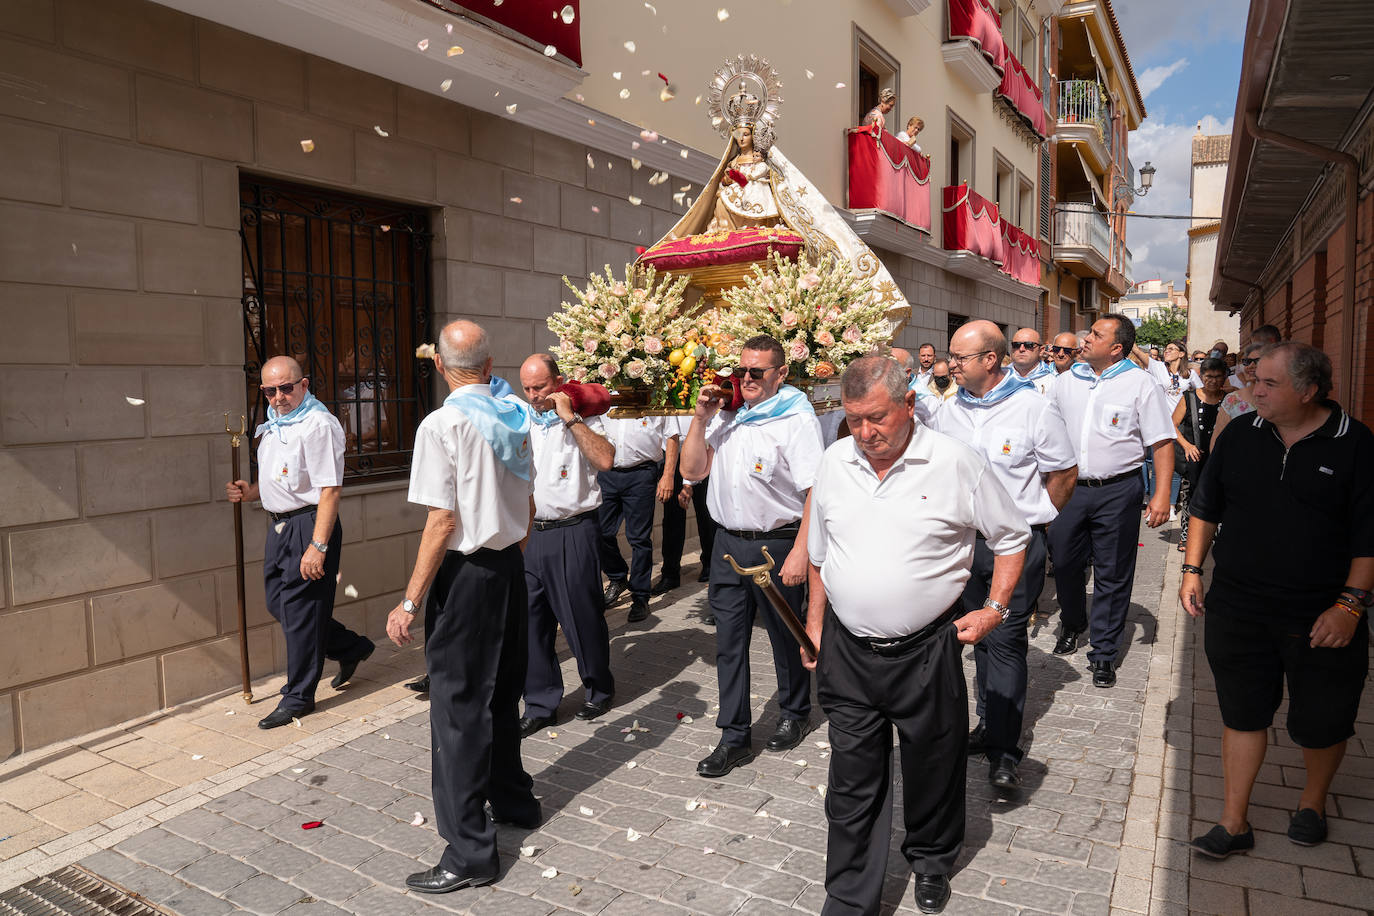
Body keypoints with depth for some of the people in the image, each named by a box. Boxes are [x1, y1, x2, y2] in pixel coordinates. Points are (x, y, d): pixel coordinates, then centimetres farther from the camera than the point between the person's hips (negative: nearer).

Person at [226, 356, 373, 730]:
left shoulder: (318, 424, -16)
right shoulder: (272, 424, 14)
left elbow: (330, 489, -22)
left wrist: (318, 546, -26)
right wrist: (250, 491, 5)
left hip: (308, 524, -10)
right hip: (279, 524, 10)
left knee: (301, 608, -2)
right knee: (278, 603, 15)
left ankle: (298, 696, 13)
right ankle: (351, 648, 32)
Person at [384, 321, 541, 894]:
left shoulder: (443, 425, -15)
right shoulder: (515, 418, 4)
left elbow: (443, 522, -19)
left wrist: (410, 601, -14)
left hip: (467, 573, -7)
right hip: (511, 567, 7)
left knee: (459, 707, 1)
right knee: (501, 693, 21)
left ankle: (470, 851, 8)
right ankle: (514, 801, 37)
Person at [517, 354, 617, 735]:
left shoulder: (583, 420, -1)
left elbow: (605, 460, -20)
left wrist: (569, 417, -16)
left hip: (573, 533, -4)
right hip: (529, 533, 5)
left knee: (583, 616, 5)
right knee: (531, 619, 6)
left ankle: (599, 689, 28)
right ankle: (540, 703, 19)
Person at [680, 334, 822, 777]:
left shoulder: (797, 419, -10)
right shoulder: (726, 416, 10)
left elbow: (816, 492, -16)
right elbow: (691, 470, 8)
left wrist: (800, 552, -22)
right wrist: (700, 419, -2)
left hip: (777, 544, -5)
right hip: (728, 543, 5)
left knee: (786, 637, 12)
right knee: (729, 641, 7)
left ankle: (794, 715, 35)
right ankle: (733, 738, 17)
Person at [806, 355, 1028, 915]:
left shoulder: (955, 463, -10)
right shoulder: (835, 461, 1)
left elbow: (1012, 537, 2)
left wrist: (994, 609, -5)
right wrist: (815, 625, 12)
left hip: (926, 652, -2)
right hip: (847, 651, 2)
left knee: (933, 767, 18)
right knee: (852, 782, 10)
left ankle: (931, 860, 46)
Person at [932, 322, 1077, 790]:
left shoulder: (1034, 408, -9)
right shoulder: (948, 412, 5)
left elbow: (1064, 473, 0)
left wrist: (1034, 520, 4)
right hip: (966, 541, 5)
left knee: (1005, 639, -6)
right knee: (980, 634, 14)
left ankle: (1004, 751, 0)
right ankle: (989, 723, 28)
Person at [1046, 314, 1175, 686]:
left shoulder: (1140, 383, -2)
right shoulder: (1065, 381, 10)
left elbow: (1161, 441, -4)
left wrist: (1161, 494, -13)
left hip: (1118, 491, -4)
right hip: (1068, 488, 4)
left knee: (1112, 573, 2)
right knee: (1064, 561, 10)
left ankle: (1104, 654, 14)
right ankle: (1072, 625, 37)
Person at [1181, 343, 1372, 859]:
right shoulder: (1240, 436, 2)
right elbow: (1206, 507, 11)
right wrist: (1192, 569, 7)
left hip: (1322, 618, -2)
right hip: (1237, 608, 3)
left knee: (1321, 721, 13)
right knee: (1242, 713, 10)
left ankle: (1313, 799, 42)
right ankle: (1234, 822, 21)